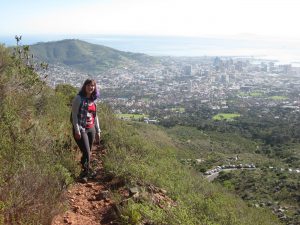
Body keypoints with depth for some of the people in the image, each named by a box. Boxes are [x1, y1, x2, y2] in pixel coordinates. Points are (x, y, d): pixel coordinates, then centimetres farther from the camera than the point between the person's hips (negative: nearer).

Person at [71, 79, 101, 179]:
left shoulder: (93, 100, 13)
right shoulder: (78, 98, -7)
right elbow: (74, 115, -11)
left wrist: (98, 131, 16)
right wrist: (77, 130, -18)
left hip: (91, 129, 6)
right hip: (81, 129, -6)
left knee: (88, 153, 11)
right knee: (86, 153, -10)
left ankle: (85, 172, 24)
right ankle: (86, 172, 4)